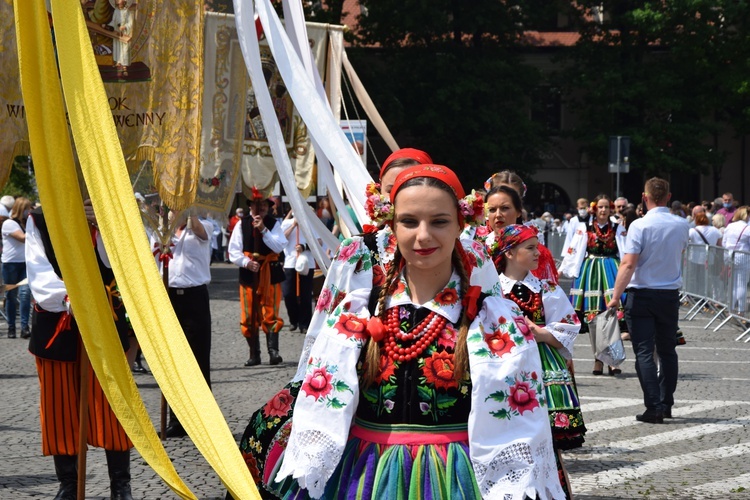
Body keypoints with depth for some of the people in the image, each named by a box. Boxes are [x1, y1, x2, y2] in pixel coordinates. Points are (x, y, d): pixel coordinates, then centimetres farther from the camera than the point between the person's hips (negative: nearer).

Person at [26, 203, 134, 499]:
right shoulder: (38, 221, 2)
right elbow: (39, 273, -10)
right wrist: (67, 299, -26)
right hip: (56, 323, 0)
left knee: (110, 405, -1)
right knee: (60, 407, 6)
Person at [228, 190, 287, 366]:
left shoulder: (273, 224, 3)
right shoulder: (242, 224, 2)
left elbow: (279, 246, -11)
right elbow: (233, 251, 0)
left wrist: (264, 230, -17)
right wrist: (246, 262, -16)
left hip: (270, 273, -1)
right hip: (248, 273, 1)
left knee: (271, 314, -7)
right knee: (249, 317, 2)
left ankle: (273, 350, -12)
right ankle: (254, 354, 9)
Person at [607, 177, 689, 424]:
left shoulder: (640, 226, -13)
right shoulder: (681, 225, 2)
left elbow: (628, 264, -19)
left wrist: (616, 296, -17)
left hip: (642, 295, -4)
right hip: (671, 294, 5)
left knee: (644, 352, -4)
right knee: (667, 350, 16)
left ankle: (654, 407, -11)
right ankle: (666, 403, 20)